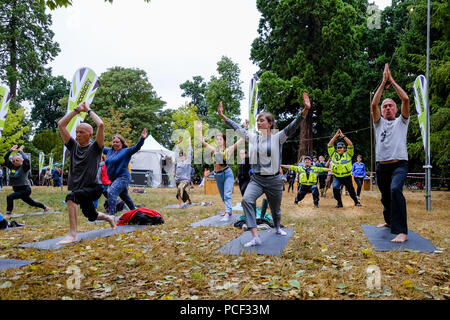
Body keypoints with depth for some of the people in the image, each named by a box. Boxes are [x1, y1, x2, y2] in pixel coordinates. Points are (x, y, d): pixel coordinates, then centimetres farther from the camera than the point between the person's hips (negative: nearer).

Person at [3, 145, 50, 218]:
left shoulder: (24, 167, -12)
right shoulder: (12, 166, 6)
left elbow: (26, 160, -31)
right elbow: (6, 158, 7)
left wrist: (21, 151, -19)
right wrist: (10, 150, -6)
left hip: (25, 189, -8)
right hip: (17, 190, 8)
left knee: (10, 197, -23)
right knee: (31, 202, 19)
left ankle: (8, 213, -19)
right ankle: (45, 207, 36)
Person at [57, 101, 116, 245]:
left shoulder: (95, 147, -6)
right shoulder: (73, 146, 7)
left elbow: (100, 125, -20)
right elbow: (61, 125, 3)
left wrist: (88, 110, -6)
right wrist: (76, 110, 1)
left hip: (94, 187, -7)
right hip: (80, 189, 7)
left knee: (71, 197, -33)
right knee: (91, 216, 21)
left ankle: (72, 234, -32)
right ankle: (109, 218, 53)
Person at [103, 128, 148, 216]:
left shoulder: (126, 151, -6)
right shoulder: (109, 151, 12)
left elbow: (136, 147, -19)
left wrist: (142, 139, -35)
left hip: (123, 177, -8)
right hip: (113, 179, 8)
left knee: (111, 193, -25)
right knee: (125, 196, 19)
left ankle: (111, 215, -26)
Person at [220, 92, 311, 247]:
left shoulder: (278, 137, -6)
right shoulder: (253, 137, 4)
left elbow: (293, 126, -17)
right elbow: (237, 128, 10)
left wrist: (305, 110, -31)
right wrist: (223, 116, 9)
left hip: (274, 180, -2)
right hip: (256, 179, 2)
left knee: (275, 208, 14)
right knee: (246, 200, -26)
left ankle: (277, 228, 49)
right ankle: (255, 237, -25)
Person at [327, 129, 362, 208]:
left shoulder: (348, 154, 0)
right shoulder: (334, 154, 3)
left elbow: (350, 145, -12)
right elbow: (330, 145, -3)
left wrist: (343, 136, -13)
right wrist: (336, 136, -8)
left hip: (347, 177, 0)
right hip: (336, 177, 0)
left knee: (351, 190, 14)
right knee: (335, 188, -23)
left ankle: (356, 201, 39)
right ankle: (339, 203, -7)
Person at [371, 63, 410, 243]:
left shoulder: (401, 122, 10)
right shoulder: (379, 123, 15)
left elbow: (405, 99, -4)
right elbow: (373, 104, 0)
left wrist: (392, 80, 1)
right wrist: (383, 82, 0)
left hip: (399, 164, -4)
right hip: (382, 166, 4)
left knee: (395, 190, -29)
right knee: (385, 196, 15)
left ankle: (401, 232, -31)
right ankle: (389, 221, 41)